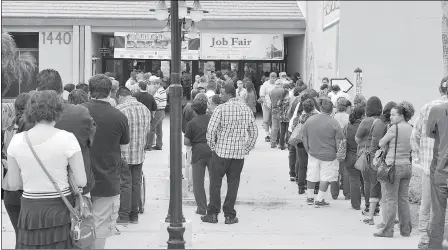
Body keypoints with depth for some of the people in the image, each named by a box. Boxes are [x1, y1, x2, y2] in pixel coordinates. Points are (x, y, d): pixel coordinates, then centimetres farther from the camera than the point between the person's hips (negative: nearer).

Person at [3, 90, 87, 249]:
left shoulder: (17, 140, 0)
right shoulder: (66, 138, -9)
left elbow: (13, 185, 7)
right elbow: (81, 182, -7)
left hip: (29, 212, 3)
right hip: (60, 210, -3)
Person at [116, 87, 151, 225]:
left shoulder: (119, 109, -13)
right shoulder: (145, 109, 7)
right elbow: (147, 131, 11)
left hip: (124, 154, -5)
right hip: (140, 154, 5)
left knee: (125, 184, 0)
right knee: (136, 183, 12)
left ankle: (124, 216, 3)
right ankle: (134, 215, 18)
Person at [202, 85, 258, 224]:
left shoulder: (221, 109, -10)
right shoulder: (246, 109, 5)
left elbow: (211, 130, -14)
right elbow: (254, 132, 10)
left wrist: (212, 147, 0)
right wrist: (247, 149, 14)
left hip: (221, 151, -4)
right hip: (239, 153, 4)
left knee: (215, 183, 7)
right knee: (233, 184, 9)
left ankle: (213, 214, 11)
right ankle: (229, 215, 10)